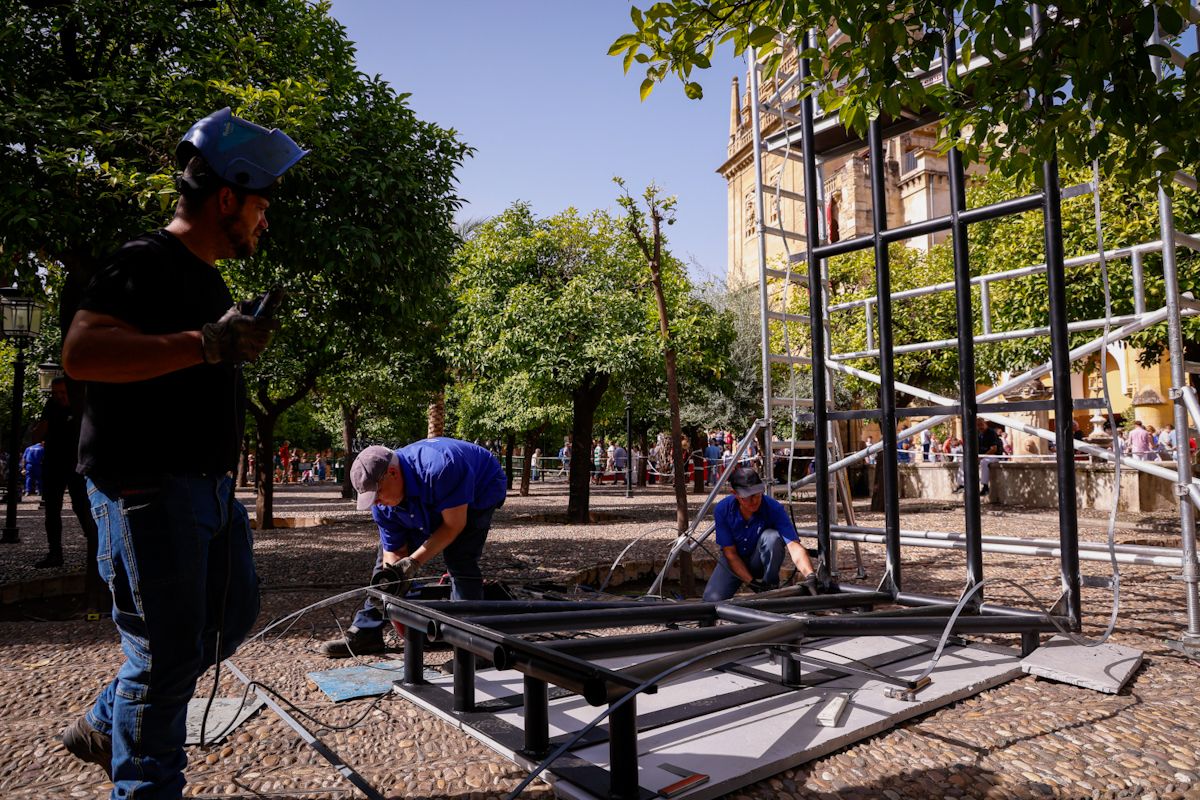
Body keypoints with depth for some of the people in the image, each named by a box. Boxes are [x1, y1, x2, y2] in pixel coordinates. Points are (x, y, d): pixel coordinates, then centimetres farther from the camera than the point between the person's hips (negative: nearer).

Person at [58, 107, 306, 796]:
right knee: (169, 651, -2)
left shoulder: (208, 275, 19)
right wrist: (206, 343, -29)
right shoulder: (147, 262, -11)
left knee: (235, 614, 18)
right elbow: (82, 352, -26)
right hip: (149, 486, -10)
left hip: (209, 484, 10)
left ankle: (104, 729, 34)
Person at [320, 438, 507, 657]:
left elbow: (454, 525, -33)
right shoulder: (382, 504, -21)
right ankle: (364, 633, 12)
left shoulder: (439, 469, -44)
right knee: (386, 558, 2)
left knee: (460, 560, -26)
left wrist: (415, 562, -35)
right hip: (428, 505, 7)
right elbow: (395, 552, -13)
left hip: (480, 491, -6)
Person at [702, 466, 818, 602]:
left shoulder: (774, 508, -26)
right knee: (712, 600, -23)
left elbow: (794, 545, -36)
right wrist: (752, 581, -26)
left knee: (772, 537, -34)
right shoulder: (722, 510, -22)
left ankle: (771, 588, -11)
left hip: (760, 560, -1)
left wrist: (810, 576, -53)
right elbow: (730, 553, -17)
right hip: (735, 561, 1)